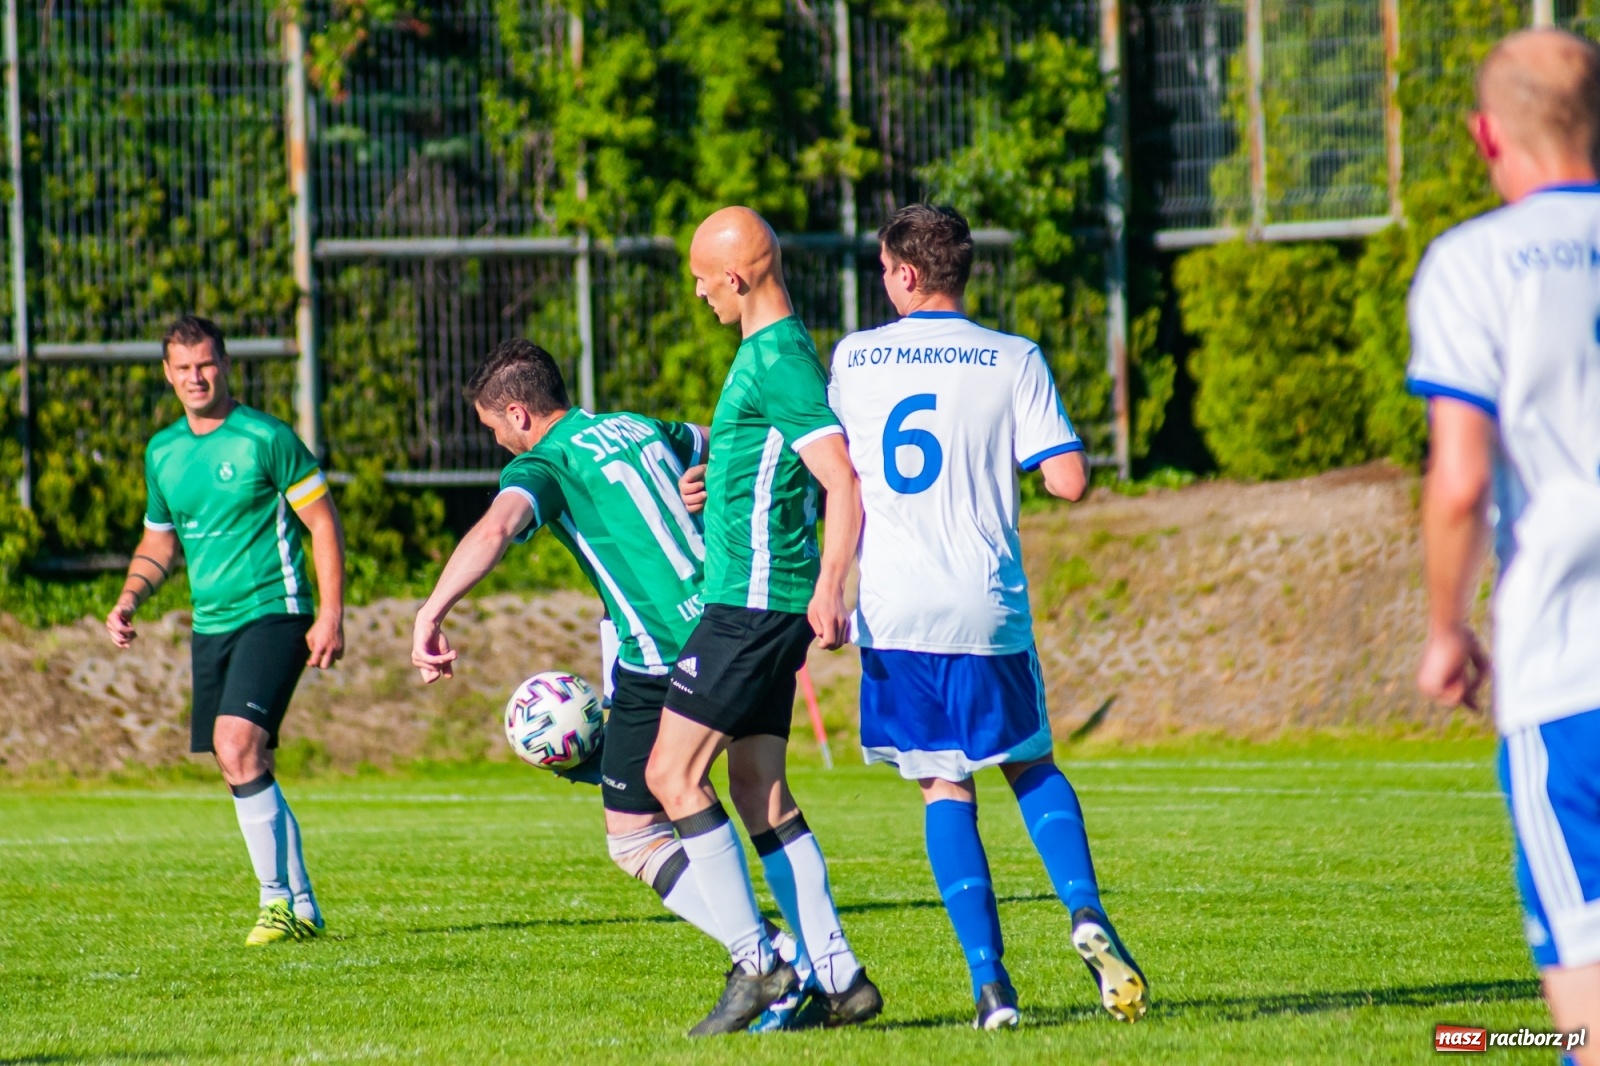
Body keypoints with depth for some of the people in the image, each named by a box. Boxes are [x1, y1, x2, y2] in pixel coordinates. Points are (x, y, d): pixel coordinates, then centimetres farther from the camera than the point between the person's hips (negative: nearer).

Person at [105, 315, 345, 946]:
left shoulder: (265, 439, -7)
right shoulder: (163, 452, 12)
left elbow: (322, 523, -5)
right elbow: (159, 541, 24)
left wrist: (331, 615, -12)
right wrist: (128, 599, 7)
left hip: (273, 615, -7)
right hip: (210, 626, 7)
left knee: (237, 746, -21)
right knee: (247, 772, 6)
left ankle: (278, 900, -16)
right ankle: (302, 910, 14)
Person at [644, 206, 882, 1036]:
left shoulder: (777, 361, -15)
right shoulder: (769, 352, 16)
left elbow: (845, 480, -24)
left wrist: (828, 589, -31)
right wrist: (709, 482, 19)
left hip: (753, 600, -10)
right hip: (757, 601, 10)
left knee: (672, 772, -9)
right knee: (758, 789, 10)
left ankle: (755, 963, -10)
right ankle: (837, 977, 9)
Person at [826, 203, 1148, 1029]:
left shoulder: (853, 359, 5)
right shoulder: (1014, 361, -1)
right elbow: (1067, 481, -6)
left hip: (893, 610, 0)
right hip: (986, 606, 0)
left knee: (945, 788, 7)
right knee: (1029, 766, 18)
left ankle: (989, 978, -5)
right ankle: (1085, 910, -7)